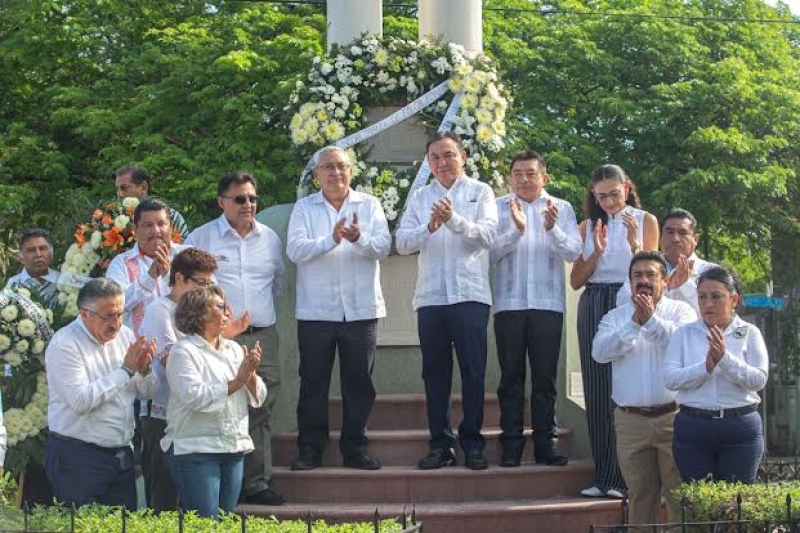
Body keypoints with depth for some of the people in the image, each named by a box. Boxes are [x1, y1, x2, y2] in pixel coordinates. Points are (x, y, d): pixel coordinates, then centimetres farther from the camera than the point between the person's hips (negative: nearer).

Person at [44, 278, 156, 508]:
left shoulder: (124, 335, 7)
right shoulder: (64, 344, -12)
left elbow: (145, 393, 12)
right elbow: (81, 401, -23)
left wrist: (144, 368, -10)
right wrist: (126, 369, -19)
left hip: (121, 454, 6)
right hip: (77, 459, -6)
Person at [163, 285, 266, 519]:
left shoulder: (234, 349, 13)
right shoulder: (183, 351, -6)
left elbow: (258, 398, 10)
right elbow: (194, 396, -21)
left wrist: (251, 375, -10)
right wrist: (236, 382, -18)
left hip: (234, 450, 7)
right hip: (195, 452, -6)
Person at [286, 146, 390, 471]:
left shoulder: (369, 205, 8)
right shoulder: (304, 208, 6)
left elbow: (383, 246, -5)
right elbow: (295, 250, -8)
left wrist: (359, 238, -26)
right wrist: (331, 240, -23)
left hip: (361, 310, 1)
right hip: (315, 311, -1)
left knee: (359, 383, 5)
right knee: (313, 383, 3)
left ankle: (355, 449, 15)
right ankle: (310, 449, 12)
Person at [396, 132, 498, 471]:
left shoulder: (480, 192, 8)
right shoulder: (419, 198, 15)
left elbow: (487, 235, -6)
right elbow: (402, 243, 4)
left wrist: (454, 219, -19)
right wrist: (430, 227, -14)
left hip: (470, 294, -3)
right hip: (430, 297, 3)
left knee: (473, 371, -2)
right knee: (435, 372, 4)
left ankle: (472, 443, 5)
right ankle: (440, 443, 11)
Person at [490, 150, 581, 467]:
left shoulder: (561, 209, 8)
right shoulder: (498, 208, 6)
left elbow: (573, 252, -3)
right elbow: (492, 251, -4)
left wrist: (552, 228, -19)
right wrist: (516, 228, -19)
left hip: (548, 303, 1)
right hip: (509, 302, 0)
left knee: (545, 376, 3)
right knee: (511, 375, 1)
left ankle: (545, 442, 7)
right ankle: (511, 444, 5)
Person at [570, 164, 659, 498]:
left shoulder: (645, 221, 7)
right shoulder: (588, 227, 13)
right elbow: (576, 281, 8)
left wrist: (635, 243, -14)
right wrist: (596, 252, -7)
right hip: (594, 306, 3)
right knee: (597, 390, 1)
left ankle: (624, 477, -5)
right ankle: (603, 475, 4)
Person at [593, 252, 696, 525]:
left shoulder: (681, 310, 6)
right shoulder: (616, 317, 12)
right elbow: (600, 351, -6)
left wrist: (651, 320, -21)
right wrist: (634, 324, -15)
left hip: (673, 417, -2)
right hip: (630, 420, 2)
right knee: (640, 497, 8)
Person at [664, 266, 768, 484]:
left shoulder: (749, 333, 4)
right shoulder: (684, 334, 7)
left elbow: (759, 380, -8)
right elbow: (670, 378, -5)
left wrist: (725, 358, -19)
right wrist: (706, 367, -19)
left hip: (740, 427, -1)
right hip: (692, 427, 1)